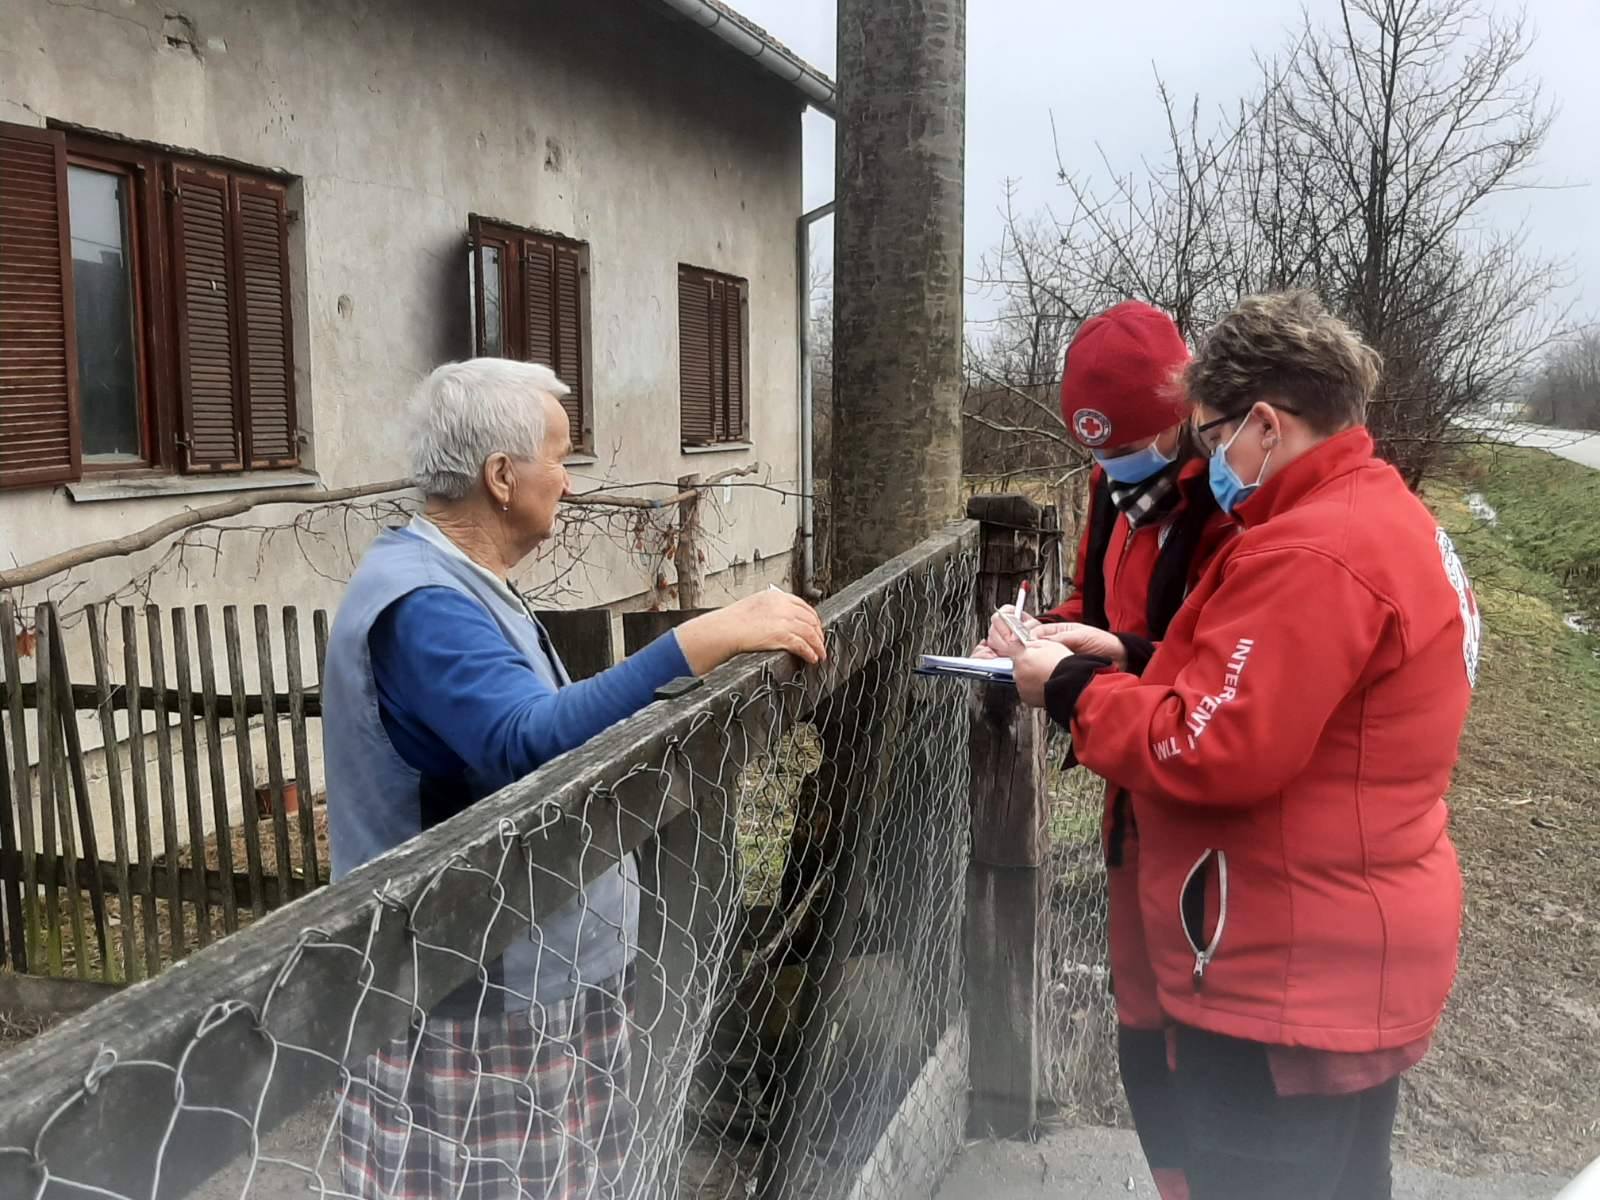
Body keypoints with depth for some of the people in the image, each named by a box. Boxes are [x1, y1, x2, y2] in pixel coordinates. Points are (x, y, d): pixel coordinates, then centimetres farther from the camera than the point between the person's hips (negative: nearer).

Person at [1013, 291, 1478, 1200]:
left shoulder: (1312, 556, -24)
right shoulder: (1388, 521, 12)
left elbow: (1210, 751, -26)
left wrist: (1073, 689, -12)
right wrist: (1112, 664, 4)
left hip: (1293, 979, -11)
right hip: (1347, 963, 11)